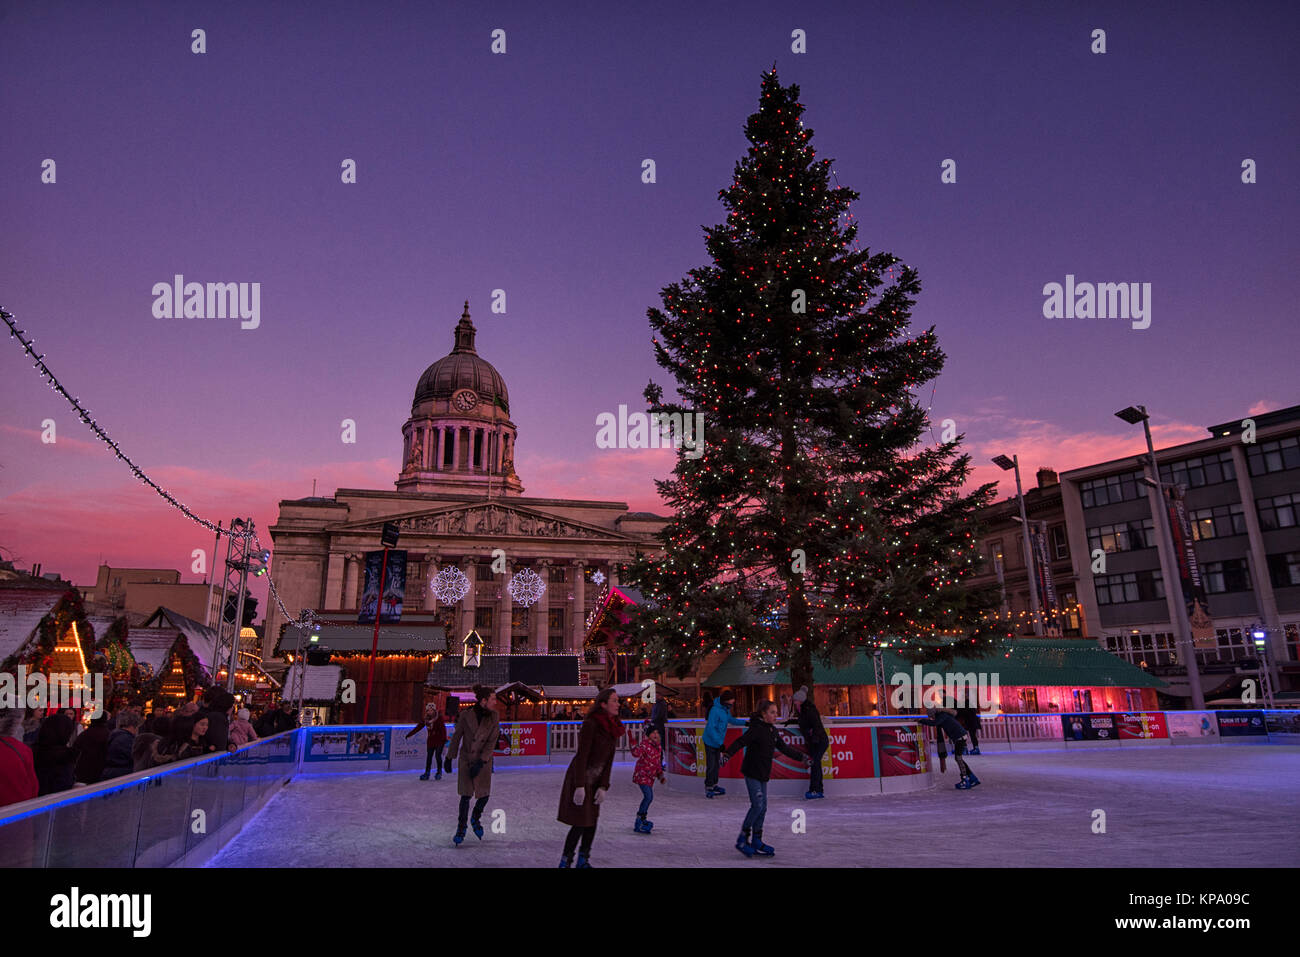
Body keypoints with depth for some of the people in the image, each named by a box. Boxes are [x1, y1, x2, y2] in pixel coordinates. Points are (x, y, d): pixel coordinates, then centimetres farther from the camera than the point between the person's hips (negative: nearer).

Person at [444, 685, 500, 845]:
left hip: (484, 760, 2)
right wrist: (449, 758, -1)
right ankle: (461, 828, 17)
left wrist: (481, 762, -16)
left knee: (484, 795, 3)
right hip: (467, 759, -2)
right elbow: (456, 737, -4)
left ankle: (476, 819, 33)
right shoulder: (466, 715, -13)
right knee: (466, 794, -2)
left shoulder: (494, 717, -7)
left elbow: (491, 742, -9)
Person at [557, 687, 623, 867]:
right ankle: (565, 861, 9)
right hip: (580, 778, -7)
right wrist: (580, 786, -22)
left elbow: (608, 760, 6)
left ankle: (583, 861, 22)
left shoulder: (614, 728, 4)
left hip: (595, 780, 7)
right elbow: (582, 756, -21)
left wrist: (603, 786, 0)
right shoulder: (591, 724, -19)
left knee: (592, 821, 10)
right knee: (581, 823, -5)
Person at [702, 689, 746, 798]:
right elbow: (711, 729, -27)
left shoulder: (726, 709, 3)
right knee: (711, 765, -5)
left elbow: (731, 719, 21)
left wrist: (745, 723, 12)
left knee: (716, 764, 15)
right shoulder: (715, 710, -26)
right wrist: (720, 743, -27)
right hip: (711, 742, -9)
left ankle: (714, 785, 26)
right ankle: (708, 788, 4)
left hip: (718, 742, 9)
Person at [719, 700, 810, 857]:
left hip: (763, 774, 8)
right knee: (757, 805, -13)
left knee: (762, 807, 9)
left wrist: (801, 757, 29)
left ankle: (756, 842, 19)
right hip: (752, 772, -8)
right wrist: (727, 754, -41)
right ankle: (742, 840, -2)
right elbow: (740, 742, -26)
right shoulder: (756, 728, -15)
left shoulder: (773, 730, 11)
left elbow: (783, 748, 23)